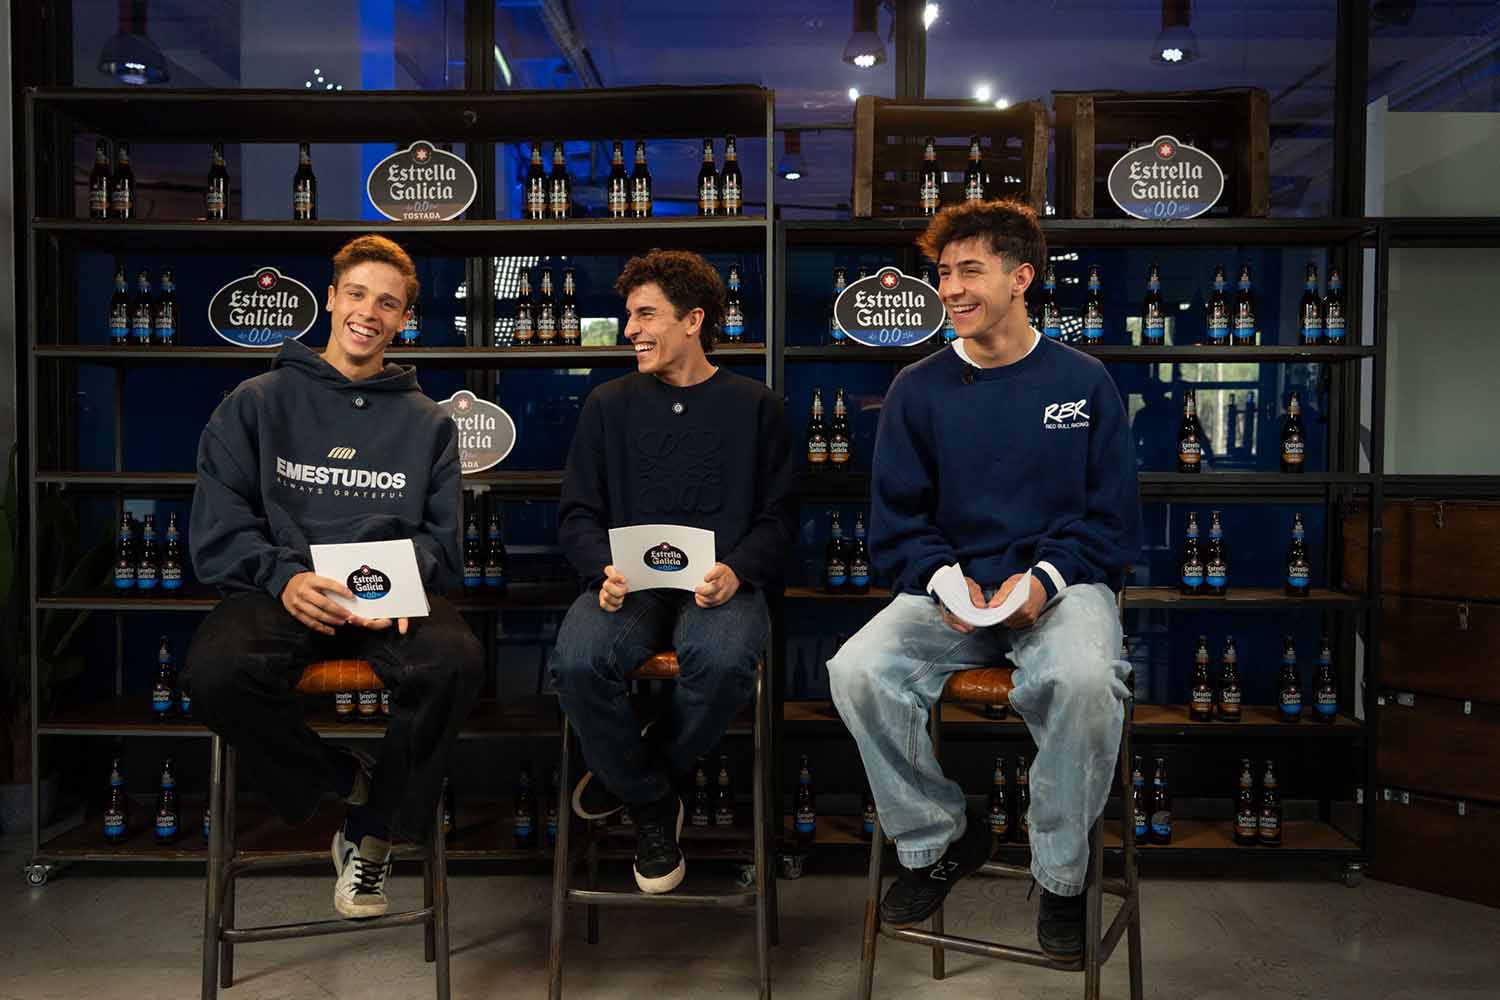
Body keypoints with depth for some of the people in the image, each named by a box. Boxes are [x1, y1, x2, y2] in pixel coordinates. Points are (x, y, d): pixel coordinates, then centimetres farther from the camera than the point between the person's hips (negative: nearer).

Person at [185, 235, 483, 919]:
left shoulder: (427, 422, 18)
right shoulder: (257, 403, 14)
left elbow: (443, 537, 10)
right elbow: (218, 527, 4)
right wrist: (283, 577, -16)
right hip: (278, 589, 0)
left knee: (456, 659, -32)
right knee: (217, 670, -34)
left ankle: (374, 827, -7)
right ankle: (347, 781, -6)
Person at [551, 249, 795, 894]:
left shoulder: (753, 406, 10)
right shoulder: (610, 405, 14)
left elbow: (778, 516, 7)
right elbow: (578, 514, 11)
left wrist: (736, 570, -14)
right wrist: (605, 571, -11)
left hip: (719, 582, -1)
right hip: (629, 582, 2)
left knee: (724, 659, -36)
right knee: (578, 659, -31)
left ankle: (636, 769, -3)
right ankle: (651, 803, -3)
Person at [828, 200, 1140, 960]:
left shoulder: (1083, 382, 5)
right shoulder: (917, 391, 7)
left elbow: (1115, 522, 4)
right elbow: (895, 526, 7)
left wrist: (1045, 577, -13)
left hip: (1060, 582, -1)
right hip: (948, 586, 2)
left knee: (1086, 679, -35)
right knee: (856, 671, -26)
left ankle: (1063, 876, -8)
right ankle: (937, 840, 0)